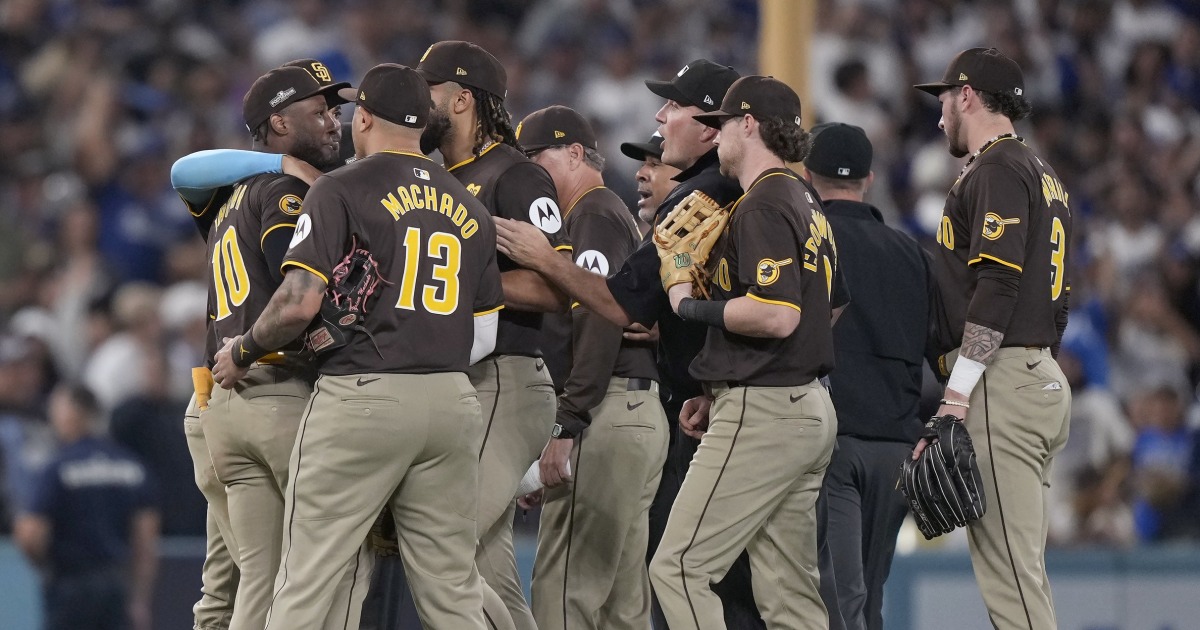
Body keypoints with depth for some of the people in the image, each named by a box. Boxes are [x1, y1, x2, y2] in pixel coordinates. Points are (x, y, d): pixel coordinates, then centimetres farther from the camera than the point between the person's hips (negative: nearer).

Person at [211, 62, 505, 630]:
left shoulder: (341, 189, -2)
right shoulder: (467, 207, 15)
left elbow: (299, 304, -12)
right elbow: (484, 335, 17)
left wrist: (242, 352, 4)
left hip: (360, 398, -5)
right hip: (451, 402, 5)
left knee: (305, 584, -4)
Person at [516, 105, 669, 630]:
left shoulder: (594, 214, -5)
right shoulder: (619, 214, 25)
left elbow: (602, 319, -17)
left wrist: (567, 424, -21)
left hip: (606, 414, -10)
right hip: (642, 411, 10)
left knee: (565, 586, -14)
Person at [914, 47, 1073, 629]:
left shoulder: (997, 169, -7)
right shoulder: (1044, 176, 24)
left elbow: (997, 286, -18)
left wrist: (957, 394, -20)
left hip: (1001, 384, -10)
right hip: (1044, 379, 10)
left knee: (1008, 567, -14)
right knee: (1020, 568, 8)